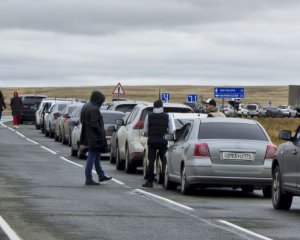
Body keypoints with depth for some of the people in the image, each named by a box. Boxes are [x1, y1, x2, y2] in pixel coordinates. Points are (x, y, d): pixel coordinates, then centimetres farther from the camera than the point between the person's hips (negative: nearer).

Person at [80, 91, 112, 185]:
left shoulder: (85, 107, 7)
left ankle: (101, 175, 31)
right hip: (94, 136, -10)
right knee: (92, 157, -3)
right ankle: (88, 179, 1)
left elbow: (82, 120, 14)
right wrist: (101, 134, -15)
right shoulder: (94, 109, -22)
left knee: (96, 156, 20)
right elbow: (95, 124, -25)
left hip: (88, 135, 10)